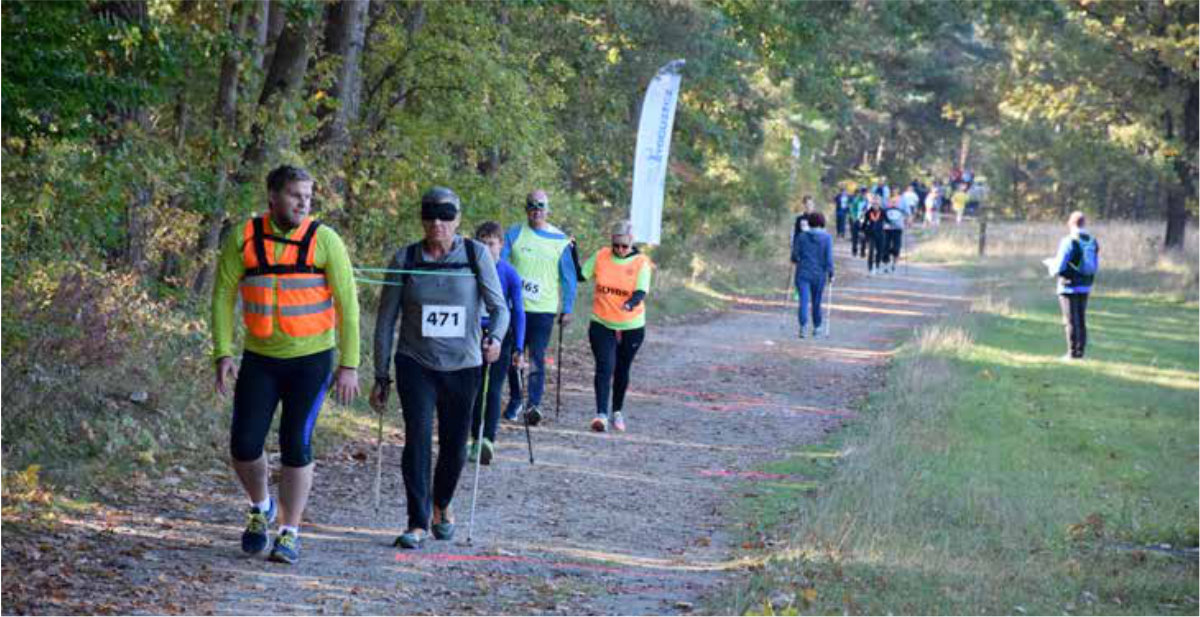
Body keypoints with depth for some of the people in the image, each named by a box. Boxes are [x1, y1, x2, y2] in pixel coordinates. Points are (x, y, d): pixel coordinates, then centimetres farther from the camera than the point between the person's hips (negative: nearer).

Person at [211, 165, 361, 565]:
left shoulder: (324, 240, -9)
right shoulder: (243, 240, -4)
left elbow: (348, 304, -7)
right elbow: (223, 296, 0)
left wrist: (349, 365, -10)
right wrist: (223, 354, -10)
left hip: (311, 359, -2)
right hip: (260, 360, 2)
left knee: (296, 446, -5)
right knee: (244, 445, -3)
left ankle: (290, 533, 9)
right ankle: (261, 508, 27)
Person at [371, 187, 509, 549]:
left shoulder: (477, 255, -2)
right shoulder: (405, 259, -1)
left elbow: (499, 306, -1)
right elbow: (386, 319, 4)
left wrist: (495, 338, -23)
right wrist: (381, 376, 3)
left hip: (463, 366, 1)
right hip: (416, 365, -1)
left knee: (455, 447, 9)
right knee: (417, 437, -16)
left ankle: (441, 506, 37)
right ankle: (418, 523, -11)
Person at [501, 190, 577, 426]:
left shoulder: (560, 240, 4)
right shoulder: (514, 235, 3)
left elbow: (569, 277, 8)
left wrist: (567, 309, 4)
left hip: (544, 309, -2)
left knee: (537, 358, -9)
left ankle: (535, 404, -14)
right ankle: (515, 400, 24)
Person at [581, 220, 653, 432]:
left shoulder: (641, 262, -6)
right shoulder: (600, 256, -1)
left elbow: (641, 291, -17)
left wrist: (631, 303, -37)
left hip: (631, 327, 0)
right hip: (602, 325, 0)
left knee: (622, 371, 15)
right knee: (605, 368, -15)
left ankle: (618, 412, 34)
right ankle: (601, 414, -22)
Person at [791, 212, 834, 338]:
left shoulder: (801, 237, -1)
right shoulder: (827, 238, -4)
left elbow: (795, 255, 0)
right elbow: (829, 258, -8)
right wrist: (831, 274, 1)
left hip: (803, 273, 0)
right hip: (819, 274, 0)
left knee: (804, 300, -5)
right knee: (817, 302, 14)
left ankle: (803, 325, -24)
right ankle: (816, 327, 26)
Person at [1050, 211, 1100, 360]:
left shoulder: (1069, 242, -16)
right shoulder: (1093, 242, 4)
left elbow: (1059, 267, -16)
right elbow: (1095, 267, 11)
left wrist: (1052, 268, 6)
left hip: (1069, 287, -6)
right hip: (1085, 286, 6)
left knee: (1071, 321, -1)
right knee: (1081, 320, 14)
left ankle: (1073, 352, 0)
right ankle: (1080, 351, 15)